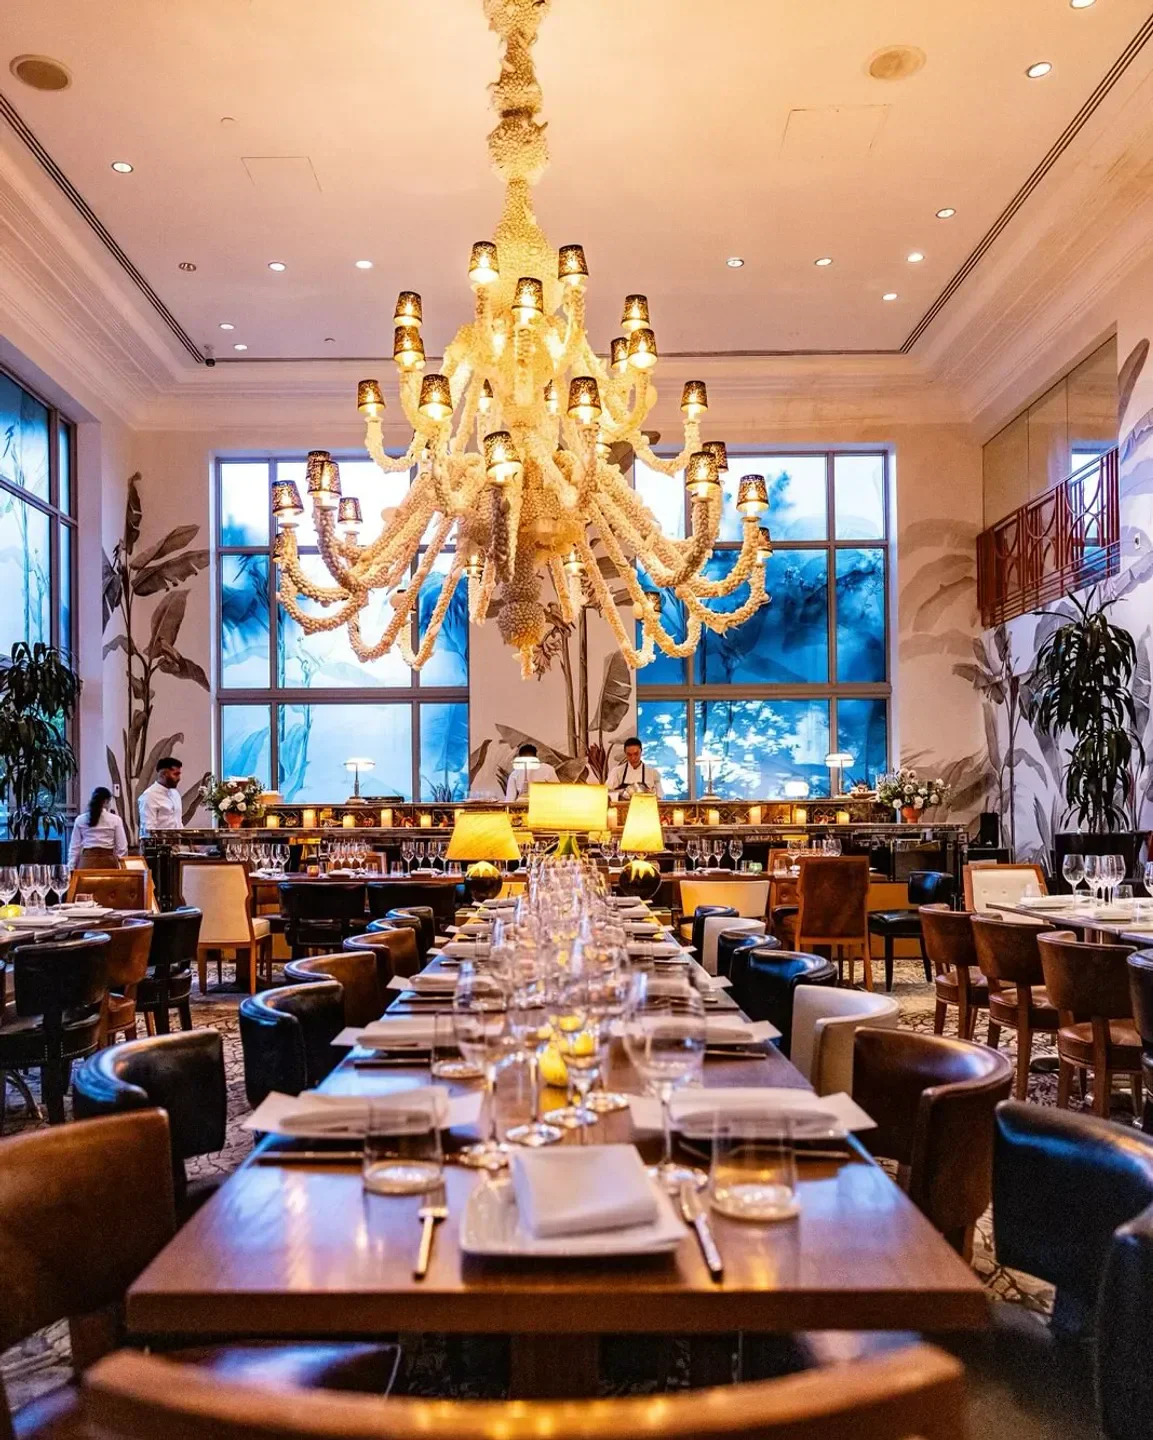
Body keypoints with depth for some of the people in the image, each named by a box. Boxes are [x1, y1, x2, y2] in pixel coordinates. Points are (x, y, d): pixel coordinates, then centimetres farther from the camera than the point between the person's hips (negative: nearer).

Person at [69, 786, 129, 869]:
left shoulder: (80, 819, 6)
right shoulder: (115, 820, 0)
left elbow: (74, 847, 7)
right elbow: (122, 847, 0)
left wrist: (71, 868, 11)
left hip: (87, 862, 2)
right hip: (108, 861, -2)